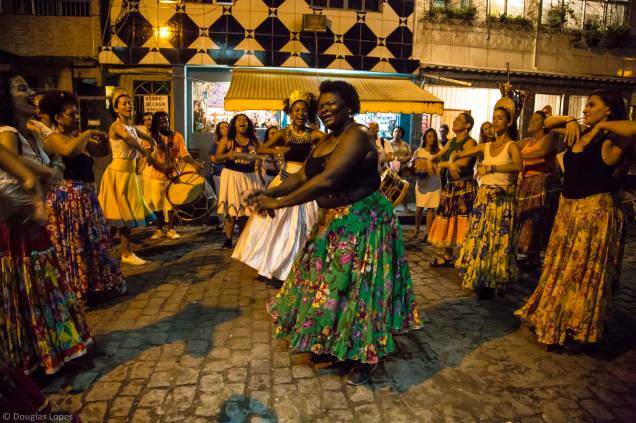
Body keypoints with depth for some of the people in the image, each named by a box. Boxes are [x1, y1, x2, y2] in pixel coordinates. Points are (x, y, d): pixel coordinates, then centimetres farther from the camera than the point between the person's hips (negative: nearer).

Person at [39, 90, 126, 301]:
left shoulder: (76, 136, 14)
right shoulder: (54, 139, -11)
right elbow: (69, 151, -33)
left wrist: (99, 139, 5)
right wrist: (88, 133, -20)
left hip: (86, 195, 9)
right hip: (68, 197, -9)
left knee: (91, 240, 16)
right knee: (73, 244, 0)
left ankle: (91, 284, 29)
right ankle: (75, 290, 11)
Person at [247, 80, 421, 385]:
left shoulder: (356, 136, -20)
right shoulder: (326, 140, 10)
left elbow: (327, 180, -31)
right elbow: (302, 175, 8)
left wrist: (279, 203, -29)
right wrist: (270, 193, -8)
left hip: (363, 224, -9)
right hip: (333, 222, 9)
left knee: (358, 287, 0)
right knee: (329, 282, 16)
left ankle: (368, 357, 20)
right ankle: (331, 342, 36)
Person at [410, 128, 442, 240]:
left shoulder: (438, 152, 4)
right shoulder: (418, 152, 3)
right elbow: (412, 167, 6)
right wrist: (416, 169, -14)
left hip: (434, 183, 0)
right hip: (421, 183, 0)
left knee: (431, 208, 0)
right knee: (419, 208, 2)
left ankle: (428, 233, 6)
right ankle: (417, 230, 21)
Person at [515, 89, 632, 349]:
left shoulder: (609, 142, -12)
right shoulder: (580, 134, 8)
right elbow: (547, 123, 19)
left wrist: (602, 125, -19)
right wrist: (570, 121, 1)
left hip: (593, 211, -7)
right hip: (567, 208, 7)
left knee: (583, 272, 4)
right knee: (561, 268, 16)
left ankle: (579, 331, 21)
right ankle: (555, 321, 32)